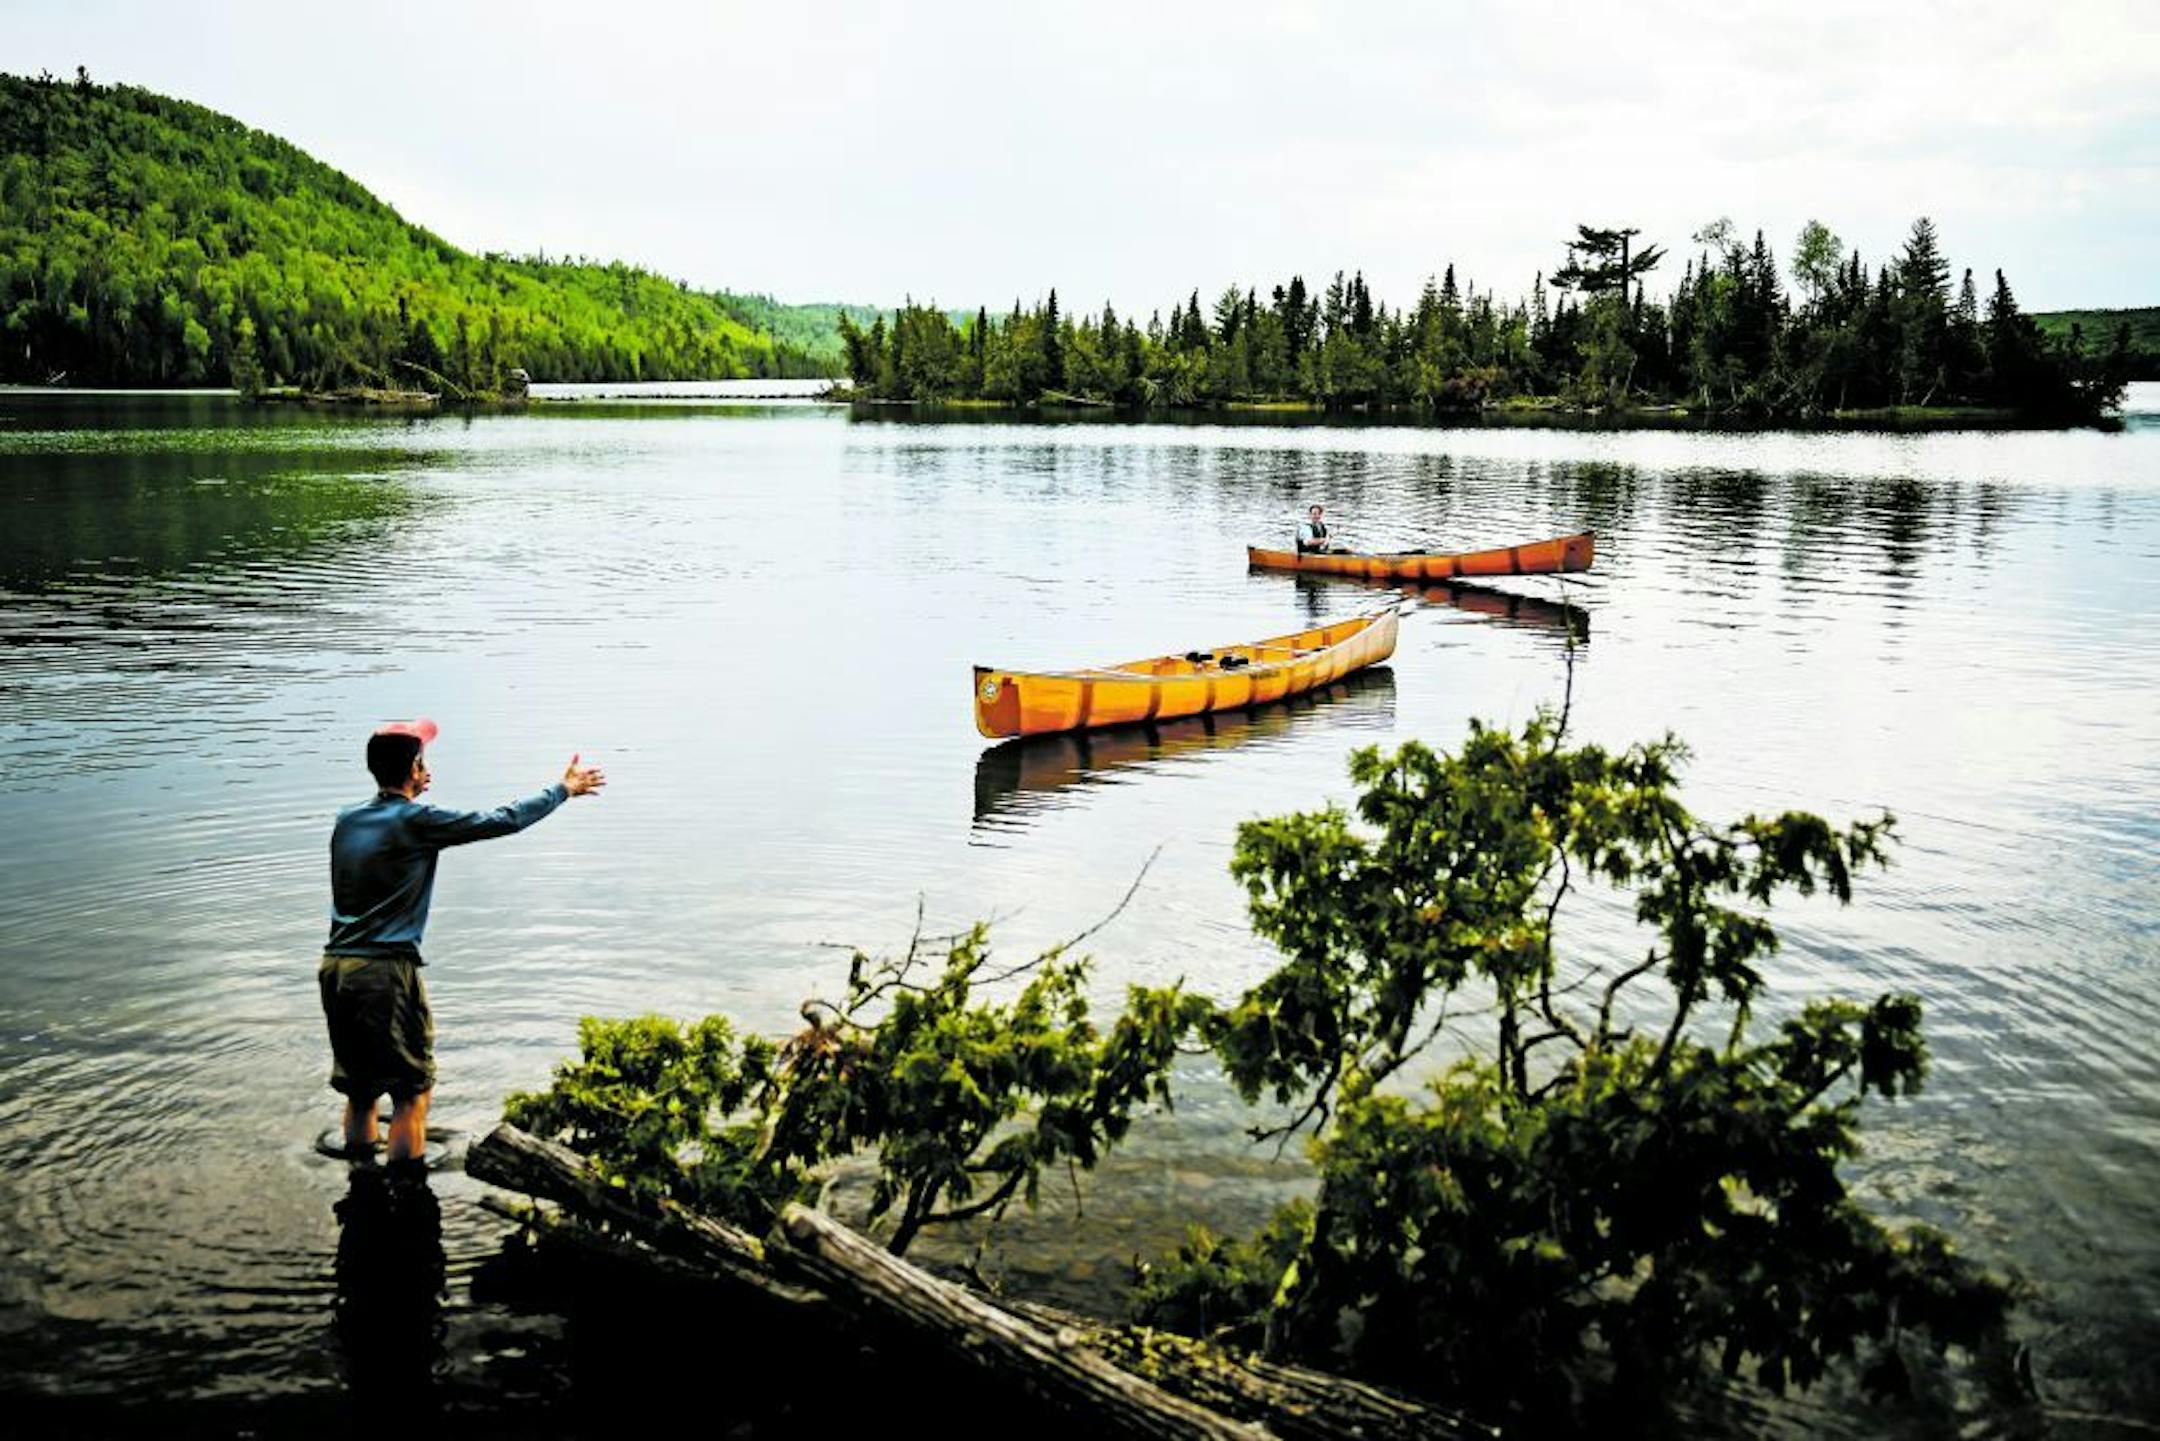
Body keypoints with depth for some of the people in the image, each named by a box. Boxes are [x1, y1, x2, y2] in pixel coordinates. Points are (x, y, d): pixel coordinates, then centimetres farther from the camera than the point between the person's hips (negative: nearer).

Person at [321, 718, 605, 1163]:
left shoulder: (346, 820, 9)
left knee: (360, 1090, 17)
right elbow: (504, 821, -4)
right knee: (412, 1092, 2)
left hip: (335, 967, 7)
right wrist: (563, 790, 9)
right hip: (385, 971, -7)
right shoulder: (417, 821, -10)